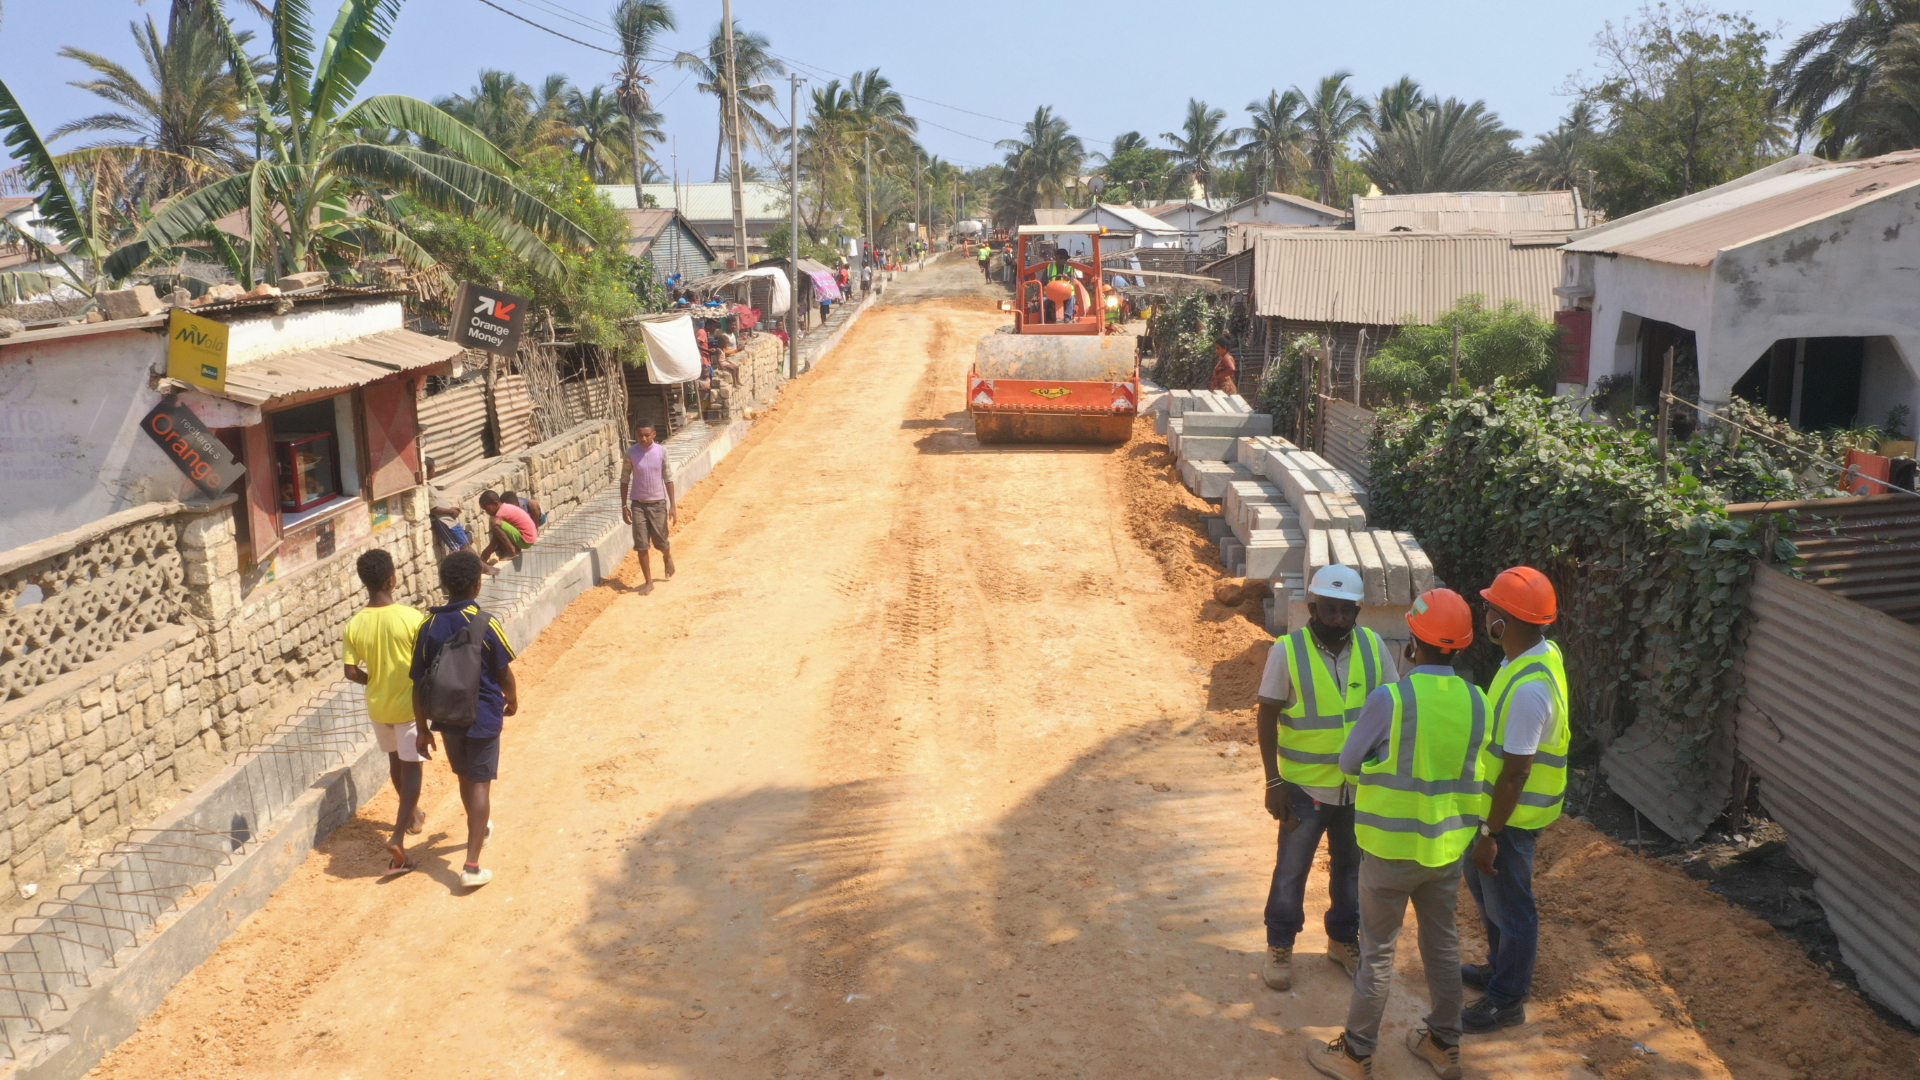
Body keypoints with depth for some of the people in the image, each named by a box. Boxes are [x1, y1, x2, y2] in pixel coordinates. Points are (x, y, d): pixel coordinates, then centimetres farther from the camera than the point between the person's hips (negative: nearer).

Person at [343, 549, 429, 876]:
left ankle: (413, 815, 45)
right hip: (409, 704, -4)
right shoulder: (411, 617, -19)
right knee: (411, 767, 2)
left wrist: (375, 681, 12)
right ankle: (398, 838, -12)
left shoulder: (355, 625, -9)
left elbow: (351, 672, -6)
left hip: (378, 705, 4)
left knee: (395, 761, 25)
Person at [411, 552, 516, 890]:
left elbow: (419, 683, -2)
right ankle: (472, 865, -4)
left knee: (465, 778, 23)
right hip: (482, 716, -4)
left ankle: (480, 830, 48)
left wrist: (423, 729, 6)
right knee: (480, 785, 2)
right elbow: (504, 673, -8)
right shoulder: (486, 624, -15)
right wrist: (512, 700, 13)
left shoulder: (429, 626, -5)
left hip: (447, 717, 4)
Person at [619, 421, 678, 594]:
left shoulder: (661, 451, -7)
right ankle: (648, 581, 9)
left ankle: (667, 557, 42)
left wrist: (673, 505, -5)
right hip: (638, 504, 0)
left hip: (658, 503, 0)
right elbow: (625, 479, 3)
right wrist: (624, 506, 0)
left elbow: (668, 479, -2)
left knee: (661, 542, 7)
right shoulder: (631, 453, -6)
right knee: (641, 544, -2)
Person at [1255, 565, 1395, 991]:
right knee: (1291, 870, 8)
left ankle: (1343, 939, 39)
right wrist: (1274, 782, -12)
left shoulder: (1373, 647, -6)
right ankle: (1279, 947, 27)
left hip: (1360, 785, 3)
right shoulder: (1287, 651, -16)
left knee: (1352, 867, 18)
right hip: (1305, 785, -3)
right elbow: (1266, 716, -10)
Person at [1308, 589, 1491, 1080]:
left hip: (1392, 848, -4)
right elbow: (1473, 772, 5)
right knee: (1443, 945, 20)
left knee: (1378, 953, 7)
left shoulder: (1389, 699, -21)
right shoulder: (1476, 702, -6)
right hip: (1447, 846, 5)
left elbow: (1349, 761, -9)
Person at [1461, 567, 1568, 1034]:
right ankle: (1500, 967, 45)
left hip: (1514, 812, -10)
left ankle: (1507, 1001, 26)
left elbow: (1515, 772, -27)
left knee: (1508, 904, 8)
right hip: (1503, 802, 10)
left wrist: (1491, 834, -19)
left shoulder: (1528, 688, -32)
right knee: (1482, 882, 26)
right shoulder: (1543, 652, -1)